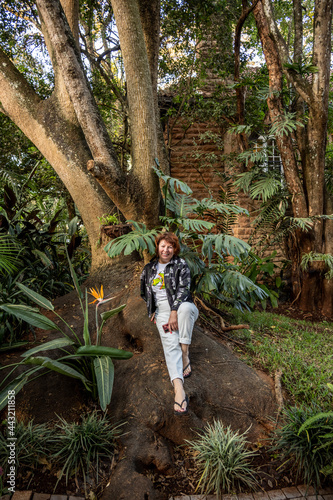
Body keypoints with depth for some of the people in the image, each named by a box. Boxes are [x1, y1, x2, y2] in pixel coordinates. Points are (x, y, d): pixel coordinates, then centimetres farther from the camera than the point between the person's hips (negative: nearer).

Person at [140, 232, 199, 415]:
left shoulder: (180, 264, 5)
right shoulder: (149, 269, 16)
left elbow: (183, 289, -8)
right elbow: (145, 293, 25)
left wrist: (175, 312, -20)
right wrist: (153, 312, 11)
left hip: (180, 306, -1)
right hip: (162, 310, 2)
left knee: (186, 307, -39)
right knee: (170, 342, -25)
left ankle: (185, 356, -27)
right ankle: (179, 389, -42)